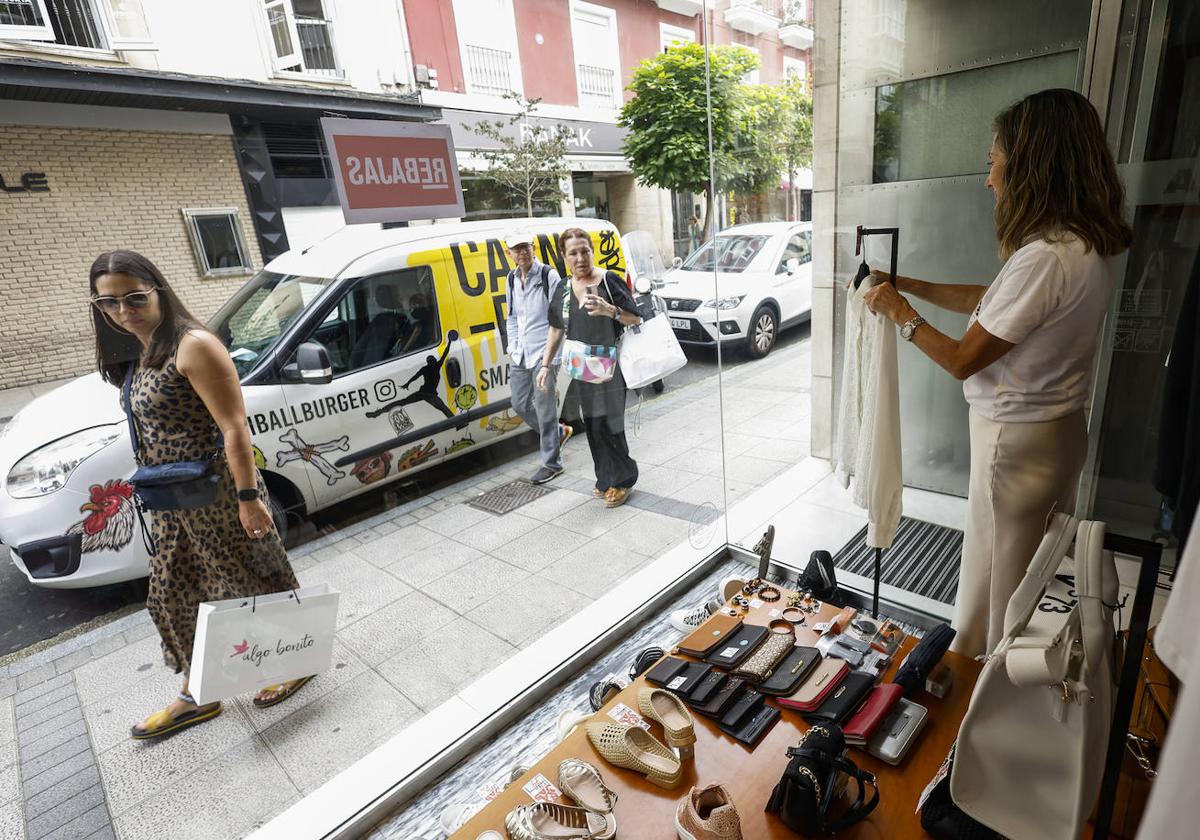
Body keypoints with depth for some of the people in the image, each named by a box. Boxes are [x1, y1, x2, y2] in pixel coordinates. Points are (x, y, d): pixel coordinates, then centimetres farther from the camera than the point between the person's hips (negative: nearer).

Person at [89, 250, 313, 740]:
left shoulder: (193, 347, -17)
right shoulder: (138, 355, 11)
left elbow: (234, 429, -21)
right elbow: (152, 431, 15)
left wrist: (248, 498, -23)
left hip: (217, 495, -9)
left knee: (251, 587, 6)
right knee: (175, 597, 18)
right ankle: (196, 698, 35)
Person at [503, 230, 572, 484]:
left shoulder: (549, 276, -9)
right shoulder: (512, 279, 11)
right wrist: (512, 346, 11)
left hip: (544, 352, -7)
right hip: (520, 354, 7)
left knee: (545, 409, -3)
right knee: (520, 404, 13)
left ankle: (552, 463, 10)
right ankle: (558, 431, 35)